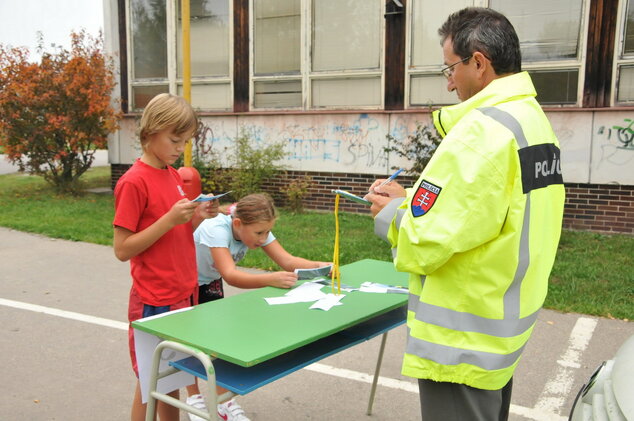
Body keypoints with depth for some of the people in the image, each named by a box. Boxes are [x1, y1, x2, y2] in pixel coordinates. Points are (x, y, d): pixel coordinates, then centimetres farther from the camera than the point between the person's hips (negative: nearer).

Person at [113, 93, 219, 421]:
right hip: (154, 300, -7)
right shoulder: (134, 182, -15)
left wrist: (198, 217, -4)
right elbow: (122, 249, -16)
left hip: (183, 293, 7)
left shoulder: (174, 176, 9)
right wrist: (170, 219, -23)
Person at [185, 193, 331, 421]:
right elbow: (230, 275, -51)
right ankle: (194, 398, 23)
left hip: (209, 283, 5)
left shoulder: (256, 230, -20)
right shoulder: (216, 230, -40)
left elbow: (287, 260, -25)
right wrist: (272, 279, -65)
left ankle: (223, 402, 12)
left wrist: (319, 266, -42)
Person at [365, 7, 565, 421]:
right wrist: (410, 198, 6)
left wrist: (393, 212, -6)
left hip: (463, 336, -9)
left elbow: (430, 238, -25)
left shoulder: (482, 128, -23)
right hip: (504, 317, 9)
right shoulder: (533, 118, 8)